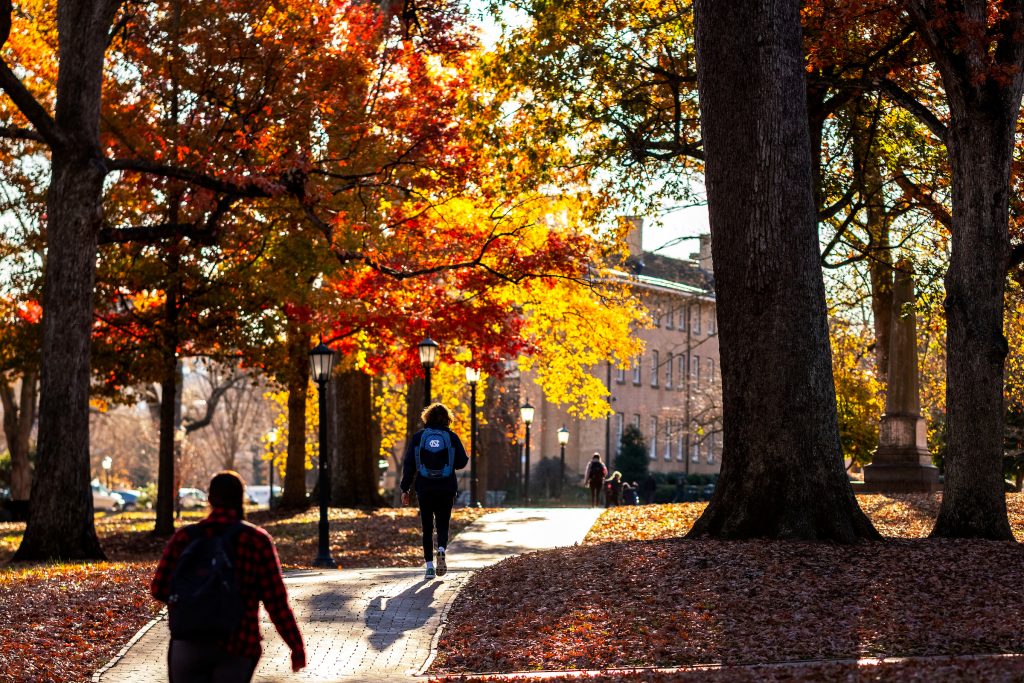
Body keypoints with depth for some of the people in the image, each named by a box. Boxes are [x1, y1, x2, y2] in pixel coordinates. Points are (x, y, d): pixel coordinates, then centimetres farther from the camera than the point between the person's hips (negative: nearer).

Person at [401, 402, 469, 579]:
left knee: (427, 528, 9)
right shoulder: (452, 437, -1)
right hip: (446, 489, 0)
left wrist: (405, 489, 2)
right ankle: (442, 549, -21)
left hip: (424, 489, 0)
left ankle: (429, 566, 3)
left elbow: (409, 465, -2)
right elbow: (462, 462, 0)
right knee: (443, 525, 10)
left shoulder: (418, 437, 0)